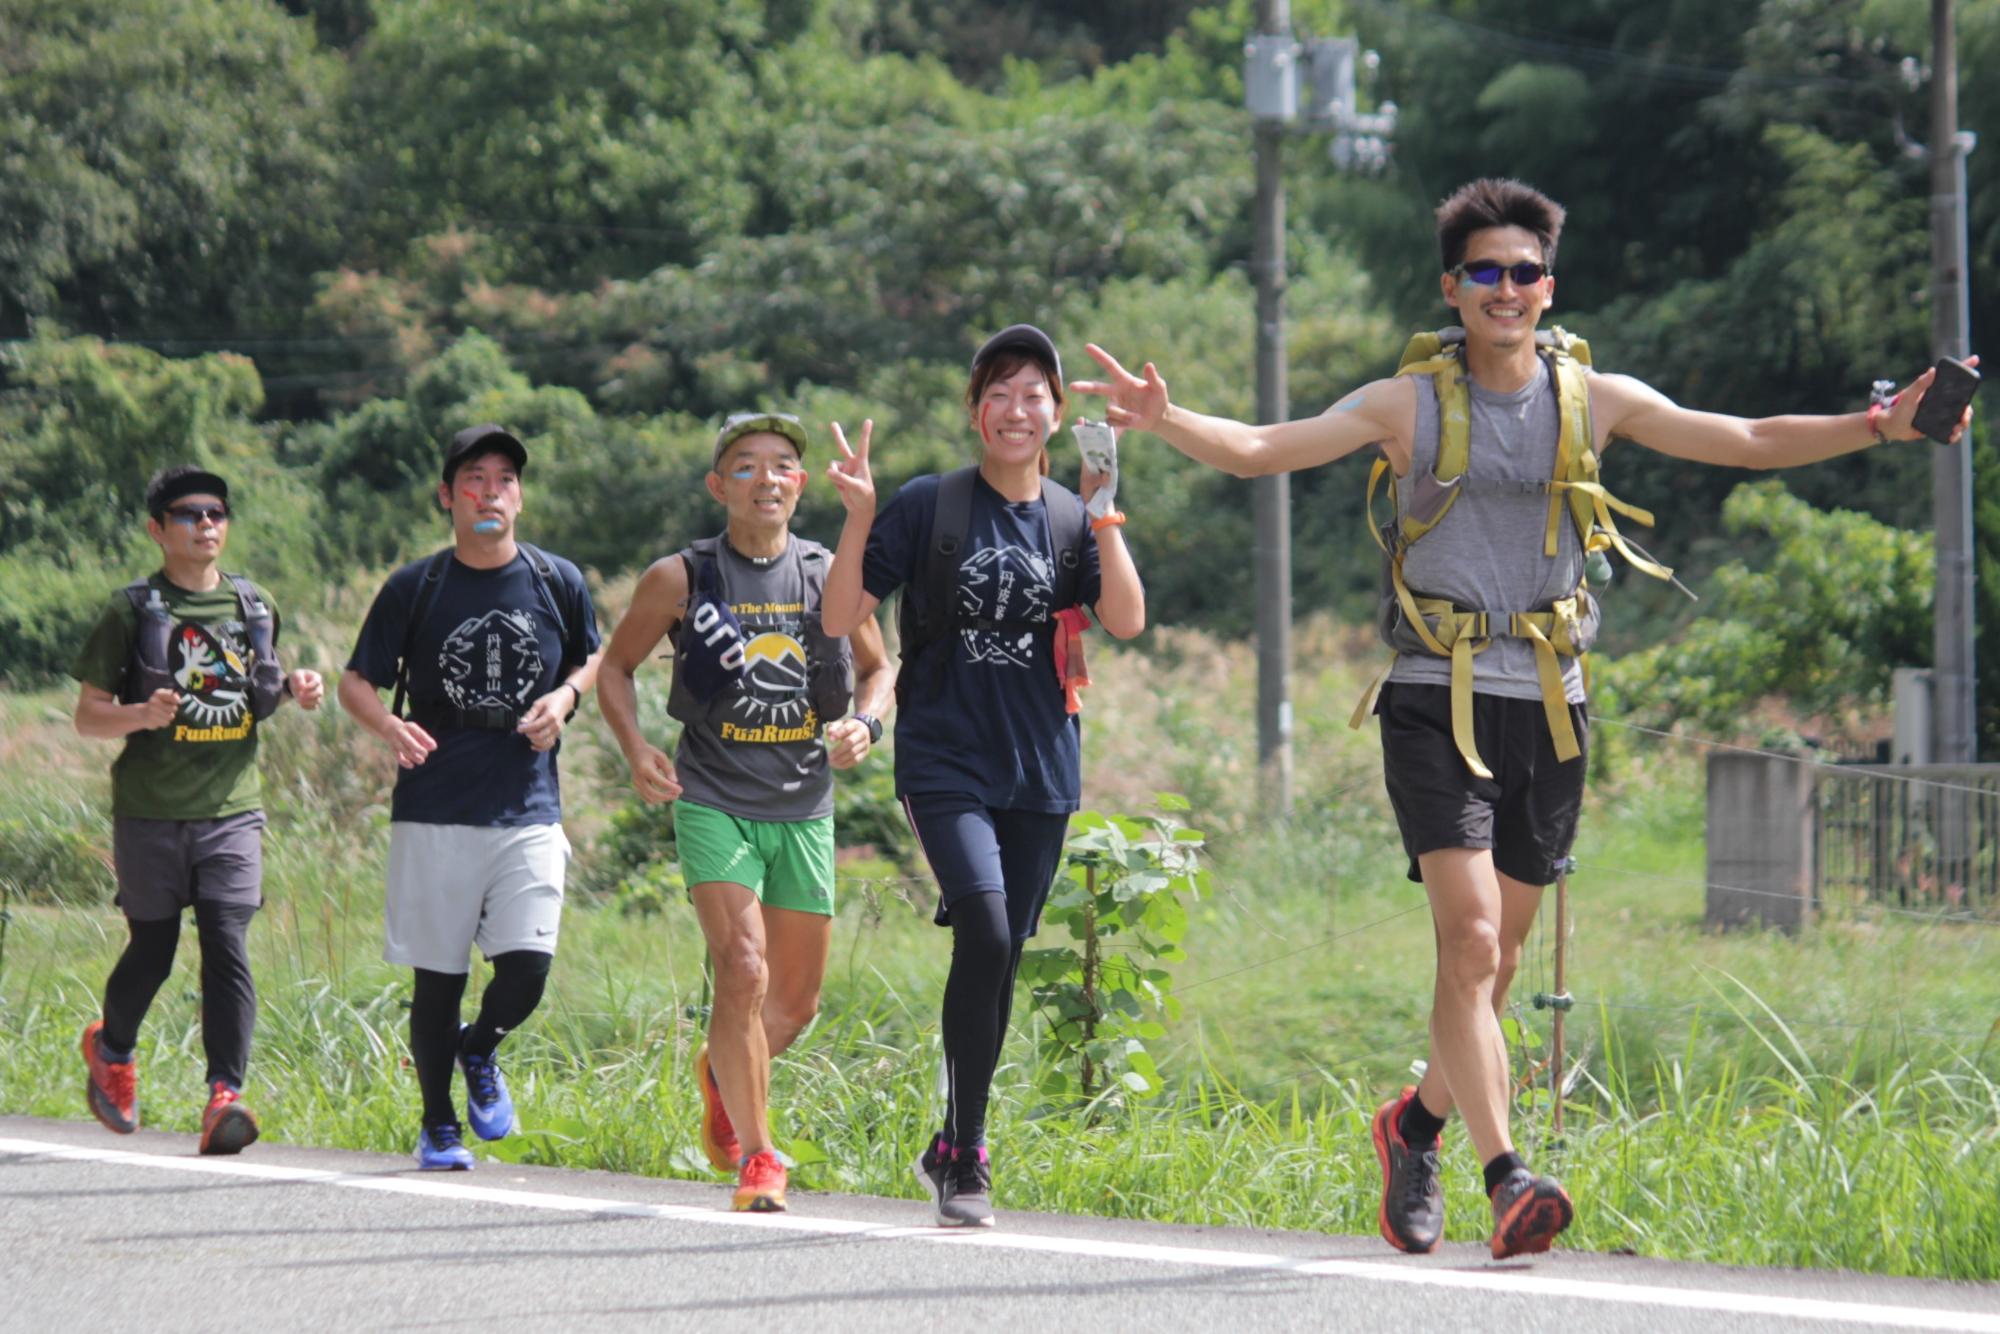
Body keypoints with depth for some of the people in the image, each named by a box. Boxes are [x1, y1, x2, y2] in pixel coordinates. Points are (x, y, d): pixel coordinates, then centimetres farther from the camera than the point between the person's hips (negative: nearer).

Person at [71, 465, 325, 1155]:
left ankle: (225, 1094, -18)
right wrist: (143, 714, -22)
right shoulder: (132, 611, -2)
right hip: (150, 811, -2)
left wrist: (293, 688, 3)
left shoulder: (254, 606, 10)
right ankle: (111, 1049, 38)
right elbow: (88, 715, -2)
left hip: (232, 809, 2)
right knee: (152, 949, 9)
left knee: (227, 945, -13)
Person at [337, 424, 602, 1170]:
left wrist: (564, 696, -2)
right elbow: (357, 682, 4)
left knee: (527, 968, -11)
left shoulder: (557, 583, 5)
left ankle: (480, 1051, 22)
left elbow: (593, 661, 21)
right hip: (434, 813, -1)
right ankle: (437, 1124, 20)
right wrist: (389, 727, -18)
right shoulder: (415, 588, 1)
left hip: (528, 813, 1)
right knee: (438, 978, 3)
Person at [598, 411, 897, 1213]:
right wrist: (635, 747, -8)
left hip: (805, 809, 4)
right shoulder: (681, 579, -4)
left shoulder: (833, 576, 3)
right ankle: (756, 1156, -9)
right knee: (743, 971, -19)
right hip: (713, 806, -3)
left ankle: (722, 1075, 43)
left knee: (796, 1000, 11)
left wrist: (865, 723, -4)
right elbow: (616, 668, 8)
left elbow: (878, 669, 17)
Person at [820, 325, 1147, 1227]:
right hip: (946, 761, -4)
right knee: (984, 934, -21)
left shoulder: (1076, 520, 7)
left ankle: (950, 1152, 23)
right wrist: (859, 518, -16)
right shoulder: (929, 506, 0)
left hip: (1041, 772, 4)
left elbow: (1128, 621, -10)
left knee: (1000, 962, 7)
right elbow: (840, 619, -3)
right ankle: (965, 1155, -13)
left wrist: (1104, 517, -21)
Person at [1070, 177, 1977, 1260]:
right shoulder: (1408, 406, 0)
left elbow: (1748, 443, 5)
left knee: (1494, 957, 10)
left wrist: (1875, 428, -7)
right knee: (1470, 937, -17)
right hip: (1437, 702, -3)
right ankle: (1506, 1180, -23)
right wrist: (1164, 420, -26)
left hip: (1547, 706, 3)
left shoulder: (1592, 400, 6)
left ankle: (1418, 1121, 35)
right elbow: (1259, 451, -7)